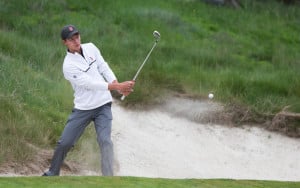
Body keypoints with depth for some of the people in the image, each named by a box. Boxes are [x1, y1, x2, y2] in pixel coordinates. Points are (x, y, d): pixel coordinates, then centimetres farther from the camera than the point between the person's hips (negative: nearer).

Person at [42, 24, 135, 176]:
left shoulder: (90, 48, 2)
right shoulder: (68, 65, -17)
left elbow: (104, 68, 6)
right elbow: (91, 84, -23)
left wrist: (118, 85, -12)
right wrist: (117, 86, -28)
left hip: (103, 106, 3)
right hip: (83, 109, -3)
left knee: (105, 140, -16)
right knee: (64, 143, 1)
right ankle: (52, 174, 24)